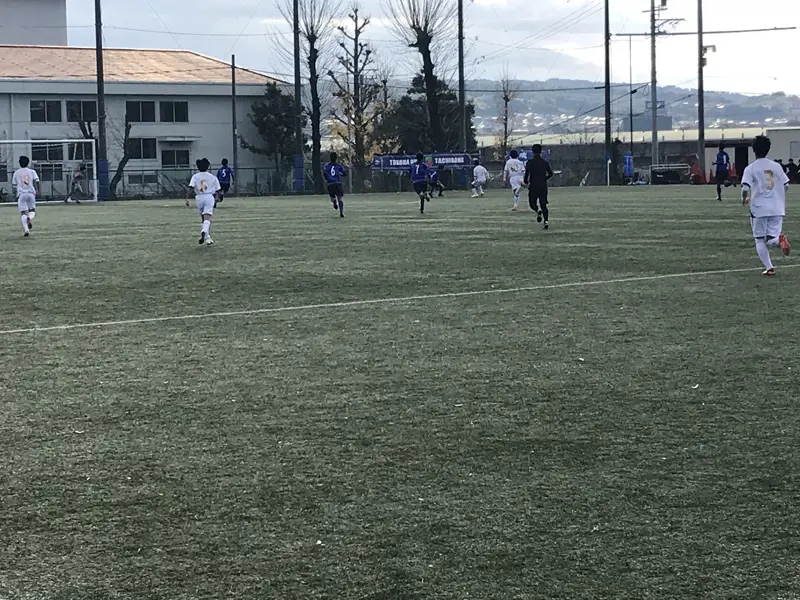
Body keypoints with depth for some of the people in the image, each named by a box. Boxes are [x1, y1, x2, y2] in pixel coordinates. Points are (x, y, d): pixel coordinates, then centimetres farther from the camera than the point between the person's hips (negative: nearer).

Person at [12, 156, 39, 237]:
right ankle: (30, 218, -23)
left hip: (21, 194, 0)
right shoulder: (32, 171, 9)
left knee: (23, 213, -2)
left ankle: (26, 229, -19)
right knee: (32, 210, 13)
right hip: (31, 193, 0)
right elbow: (36, 180, -6)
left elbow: (14, 184, 15)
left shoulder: (16, 173, 10)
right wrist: (37, 190, -6)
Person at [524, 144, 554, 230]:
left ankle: (538, 210, -21)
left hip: (533, 186, -3)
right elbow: (550, 174, 6)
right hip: (543, 186, 3)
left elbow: (527, 172, -16)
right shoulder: (545, 162, 6)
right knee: (543, 205, 7)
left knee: (532, 203, 13)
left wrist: (525, 181, 3)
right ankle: (546, 221, -10)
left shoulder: (530, 162, -4)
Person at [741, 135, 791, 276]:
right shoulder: (776, 166, 8)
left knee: (759, 240, 11)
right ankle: (779, 239, -28)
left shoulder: (750, 168, -3)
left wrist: (745, 199, 6)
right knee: (770, 241, 7)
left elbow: (745, 187, -14)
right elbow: (786, 185, 10)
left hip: (759, 209, -3)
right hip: (777, 209, 3)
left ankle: (769, 267, 0)